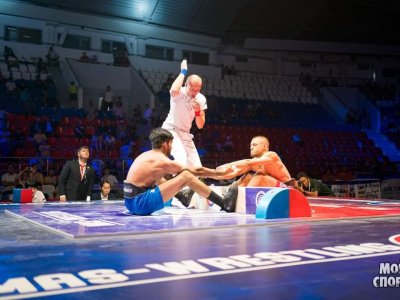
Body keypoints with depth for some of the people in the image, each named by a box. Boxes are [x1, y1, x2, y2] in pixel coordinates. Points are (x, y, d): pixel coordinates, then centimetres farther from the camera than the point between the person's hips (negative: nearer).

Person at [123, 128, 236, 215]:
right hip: (141, 203, -9)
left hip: (130, 202, 9)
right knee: (186, 176, -9)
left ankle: (183, 197, 52)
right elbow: (196, 171, 0)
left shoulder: (146, 156, 17)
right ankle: (224, 204, -3)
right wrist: (220, 173, 13)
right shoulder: (164, 162, -8)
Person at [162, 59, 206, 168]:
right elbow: (174, 90, -48)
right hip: (171, 131, -7)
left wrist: (198, 111, -20)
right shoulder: (179, 93, -18)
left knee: (196, 167, 4)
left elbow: (200, 126, -1)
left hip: (185, 134, 7)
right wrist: (183, 72, -34)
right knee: (181, 161, -29)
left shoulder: (201, 99, -3)